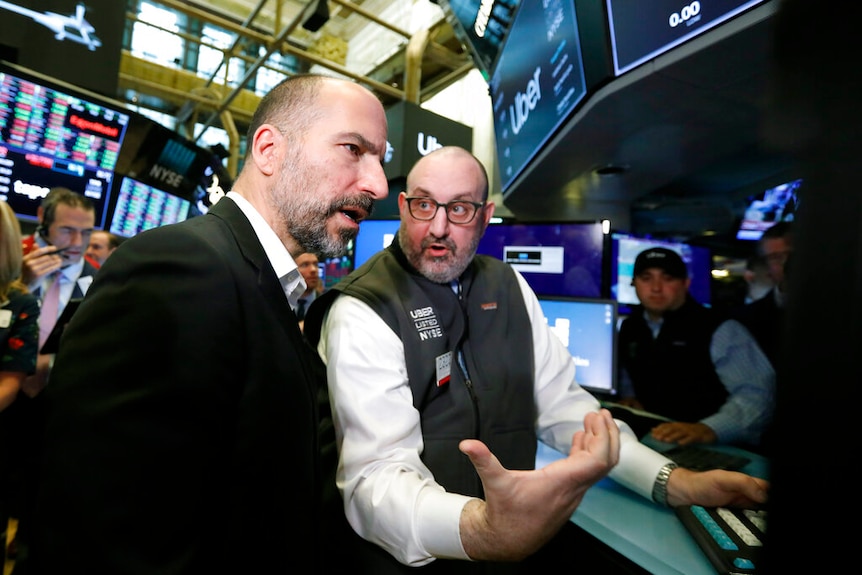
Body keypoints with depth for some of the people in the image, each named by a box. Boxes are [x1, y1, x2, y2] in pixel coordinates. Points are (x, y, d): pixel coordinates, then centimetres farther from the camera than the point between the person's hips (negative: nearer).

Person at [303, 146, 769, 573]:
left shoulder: (508, 286, 5)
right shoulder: (362, 313, -14)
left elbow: (560, 402, 7)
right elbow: (377, 473, -22)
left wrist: (671, 481, -3)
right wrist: (481, 532, -39)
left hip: (524, 533, 5)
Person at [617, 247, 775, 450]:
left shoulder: (720, 330, -8)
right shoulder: (629, 328, 8)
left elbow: (756, 393, -19)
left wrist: (708, 429, -34)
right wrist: (628, 396, 4)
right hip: (650, 439, 5)